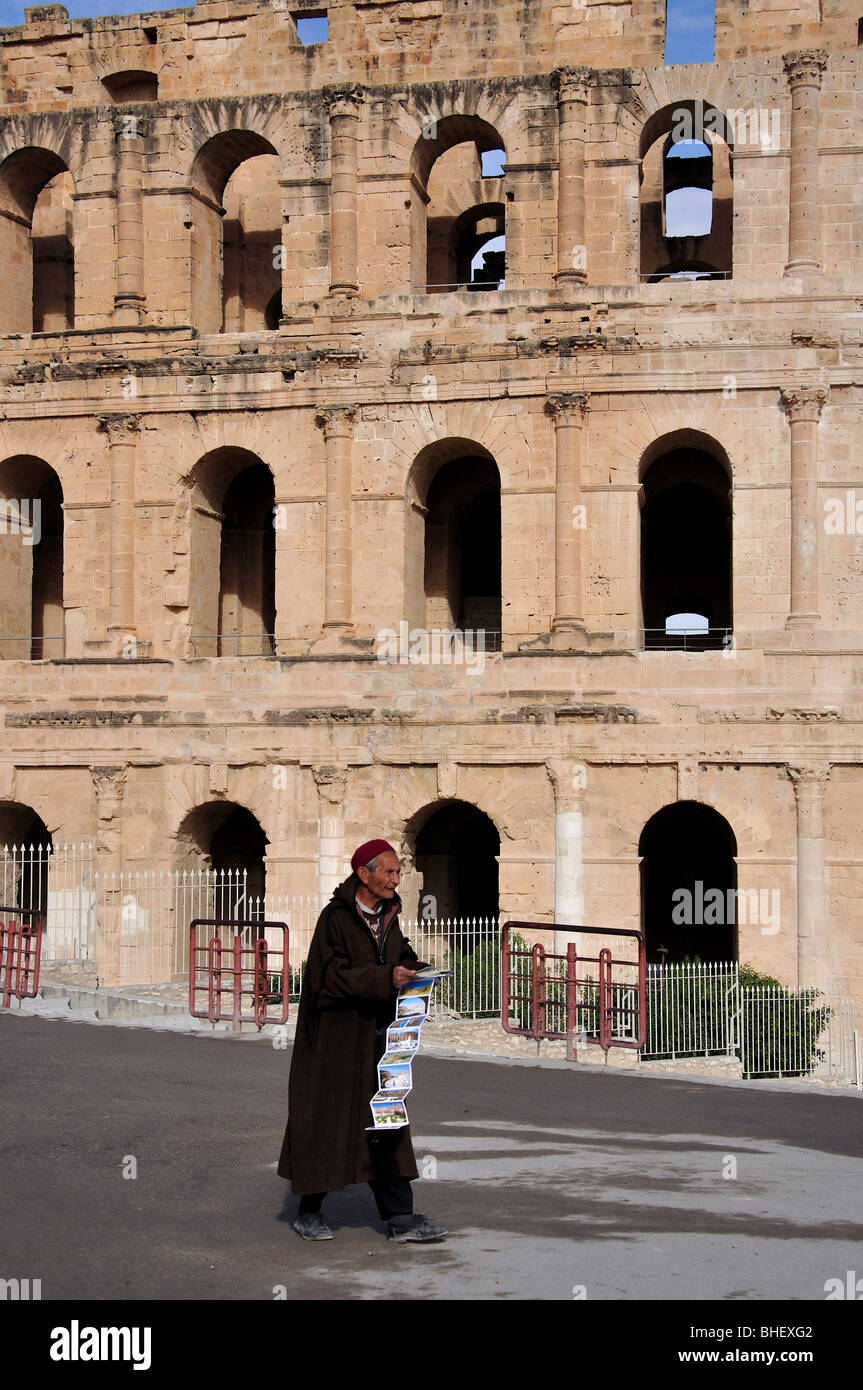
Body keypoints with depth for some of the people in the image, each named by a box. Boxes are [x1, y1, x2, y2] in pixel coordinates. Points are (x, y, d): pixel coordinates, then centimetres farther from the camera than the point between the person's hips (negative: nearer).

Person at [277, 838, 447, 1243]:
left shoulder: (387, 918, 10)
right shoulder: (335, 919, -13)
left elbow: (401, 955, 17)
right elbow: (333, 974, -20)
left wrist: (414, 970, -5)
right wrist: (386, 978, -28)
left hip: (376, 1037, 7)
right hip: (337, 1037, -7)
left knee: (384, 1126, 4)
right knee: (325, 1121, 3)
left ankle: (399, 1218, 3)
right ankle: (309, 1211, 18)